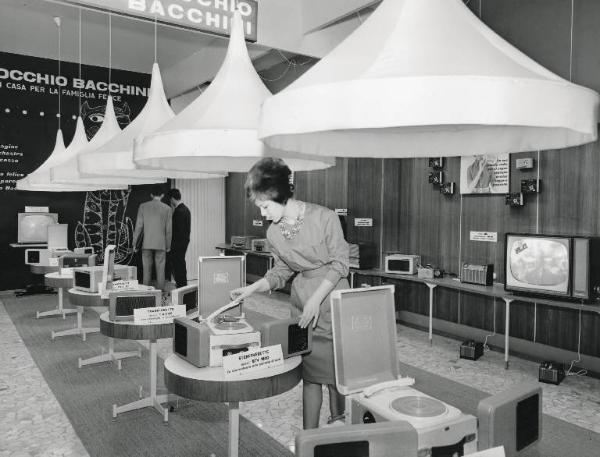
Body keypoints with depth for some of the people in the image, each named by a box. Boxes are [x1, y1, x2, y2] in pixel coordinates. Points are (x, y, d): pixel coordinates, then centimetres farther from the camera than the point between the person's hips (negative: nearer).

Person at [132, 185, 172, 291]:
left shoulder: (143, 206, 0)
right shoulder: (167, 209, -2)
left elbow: (139, 226, 0)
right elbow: (169, 229, 0)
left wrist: (135, 243, 8)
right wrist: (168, 245, 9)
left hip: (146, 243, 1)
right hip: (161, 244, -1)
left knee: (146, 270, 8)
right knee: (160, 269, 4)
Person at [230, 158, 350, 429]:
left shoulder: (324, 217, -15)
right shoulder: (273, 234, 0)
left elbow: (340, 263, -12)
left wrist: (316, 299, -17)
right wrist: (252, 288, -3)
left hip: (332, 296, -3)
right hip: (301, 301, 4)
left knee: (336, 368, 5)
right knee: (310, 371, 6)